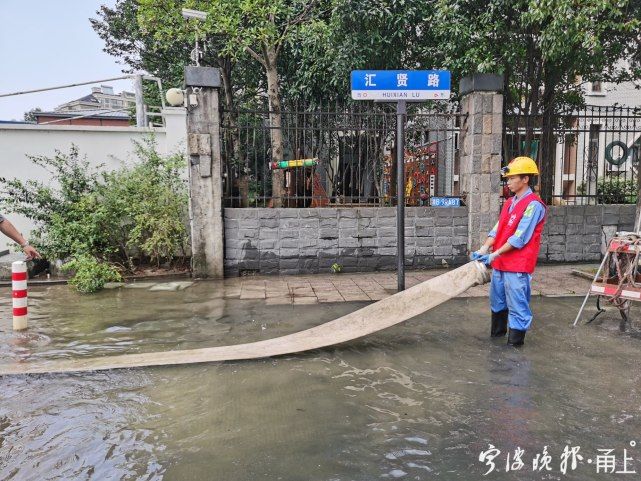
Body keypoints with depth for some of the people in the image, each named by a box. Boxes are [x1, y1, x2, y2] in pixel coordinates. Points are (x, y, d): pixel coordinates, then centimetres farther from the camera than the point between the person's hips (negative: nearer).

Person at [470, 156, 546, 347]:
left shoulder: (533, 205, -14)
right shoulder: (509, 202, 13)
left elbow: (519, 238, -19)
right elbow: (497, 229, 10)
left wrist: (494, 254, -17)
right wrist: (483, 250, -2)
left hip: (518, 266, -9)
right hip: (499, 263, 9)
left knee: (517, 306, 0)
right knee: (497, 301, 21)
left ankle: (515, 343, 11)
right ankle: (497, 333, 39)